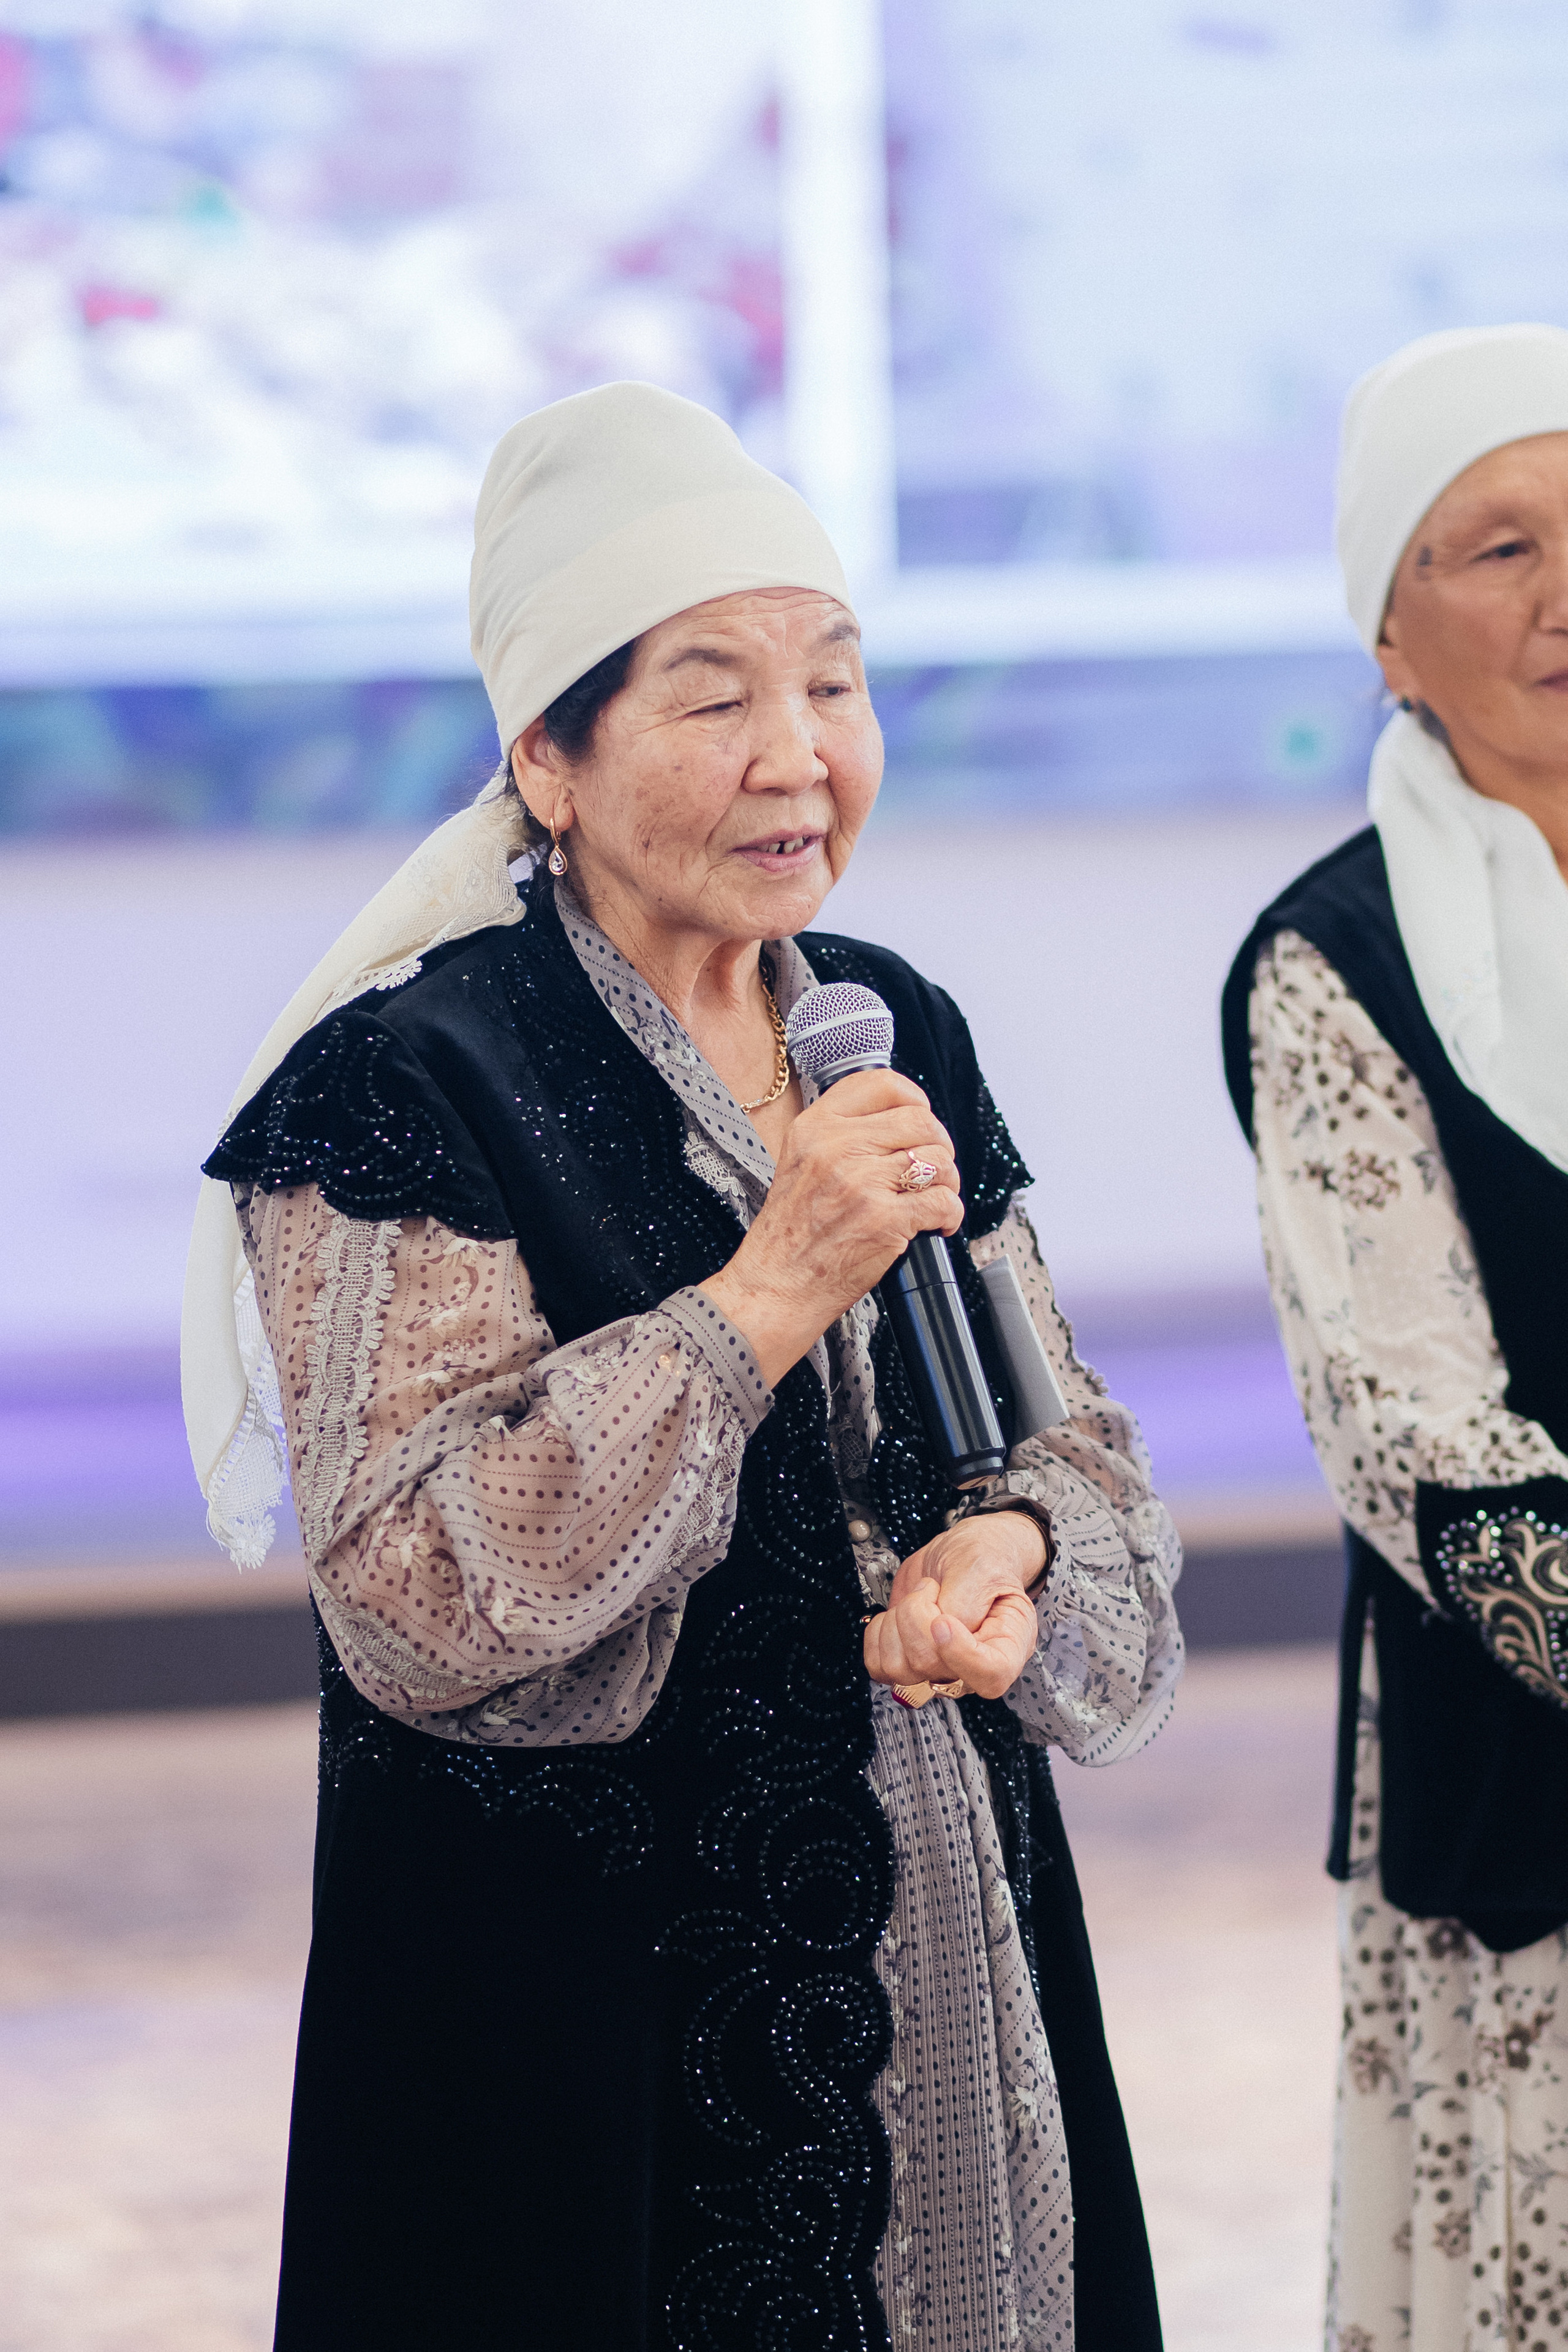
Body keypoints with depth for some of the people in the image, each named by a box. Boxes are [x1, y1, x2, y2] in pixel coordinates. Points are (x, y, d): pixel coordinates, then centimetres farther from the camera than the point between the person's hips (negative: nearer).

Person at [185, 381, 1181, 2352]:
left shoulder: (898, 1035, 6)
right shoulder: (405, 1084, -14)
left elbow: (1071, 1435, 12)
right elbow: (410, 1615, -21)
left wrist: (1007, 1554, -12)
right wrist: (765, 1295, -25)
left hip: (948, 1949, 6)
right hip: (586, 2017, -6)